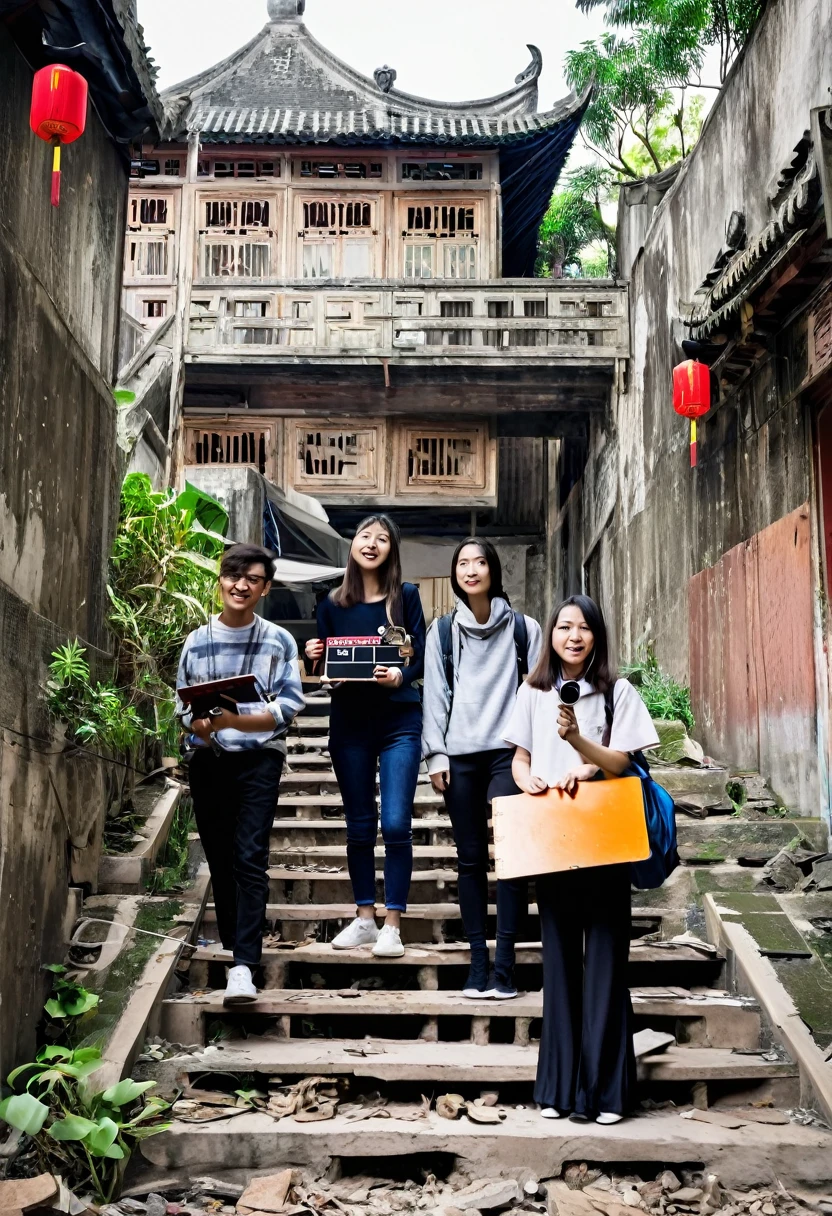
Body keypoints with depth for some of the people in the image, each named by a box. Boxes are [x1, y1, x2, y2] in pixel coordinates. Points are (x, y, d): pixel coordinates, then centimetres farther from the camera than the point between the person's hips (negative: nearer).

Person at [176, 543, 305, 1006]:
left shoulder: (278, 642, -2)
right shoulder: (197, 642, 6)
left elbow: (288, 708, -8)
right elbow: (182, 706, 9)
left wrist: (235, 721, -22)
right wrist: (198, 725, -14)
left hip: (259, 759, -3)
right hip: (208, 760, 3)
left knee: (250, 859, -12)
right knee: (219, 858, 10)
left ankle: (244, 966, -16)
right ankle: (233, 942, 25)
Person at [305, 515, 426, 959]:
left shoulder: (405, 596, 2)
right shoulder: (333, 604, 7)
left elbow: (420, 659, -1)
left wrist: (400, 676, -21)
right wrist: (315, 656, -9)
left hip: (399, 721, -2)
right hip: (349, 722, 2)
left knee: (395, 825, -9)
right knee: (359, 826, 9)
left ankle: (392, 925, 0)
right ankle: (364, 918, 20)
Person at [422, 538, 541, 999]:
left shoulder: (522, 628, 7)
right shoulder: (443, 630, 11)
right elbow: (435, 694, 8)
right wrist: (435, 754, 1)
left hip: (507, 752, -2)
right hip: (459, 754, 2)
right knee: (470, 858, 3)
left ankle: (504, 964, -8)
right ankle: (478, 963, 6)